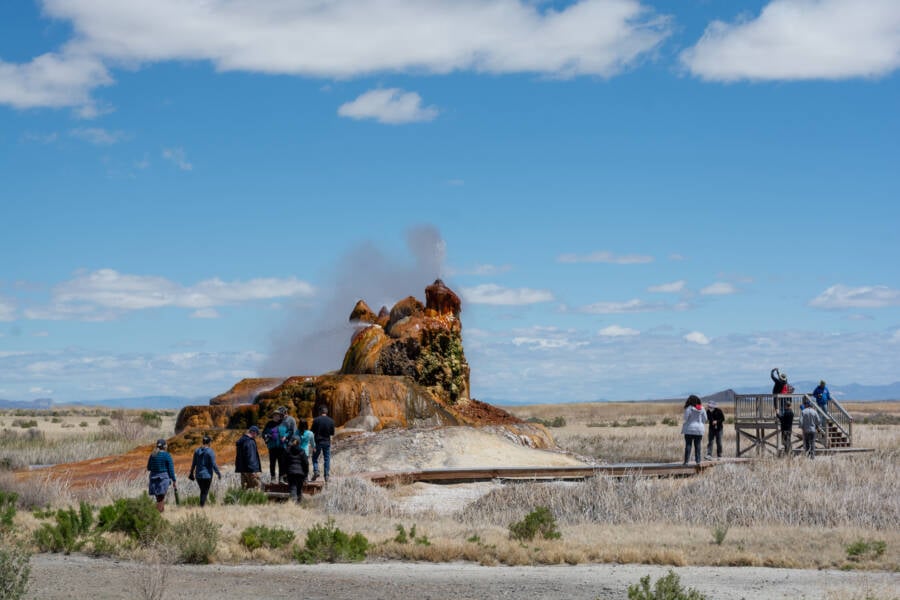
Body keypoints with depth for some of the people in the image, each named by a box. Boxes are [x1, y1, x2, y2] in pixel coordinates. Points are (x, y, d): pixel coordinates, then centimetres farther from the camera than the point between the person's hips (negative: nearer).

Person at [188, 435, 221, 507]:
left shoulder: (197, 451, 5)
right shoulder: (210, 451, -12)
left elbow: (193, 463, 8)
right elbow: (213, 464, -15)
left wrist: (191, 473, 18)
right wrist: (218, 473, -4)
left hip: (198, 475, 5)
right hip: (207, 475, -5)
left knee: (202, 491, 19)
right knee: (205, 492, 2)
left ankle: (202, 504, 20)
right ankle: (202, 505, -4)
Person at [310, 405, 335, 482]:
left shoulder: (316, 420, -10)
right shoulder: (331, 421, -4)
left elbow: (312, 431, -6)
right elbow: (332, 433, 2)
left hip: (318, 441, -2)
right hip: (327, 442, 2)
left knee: (315, 458, 12)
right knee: (327, 459, 9)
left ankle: (316, 471, -7)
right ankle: (326, 475, 7)